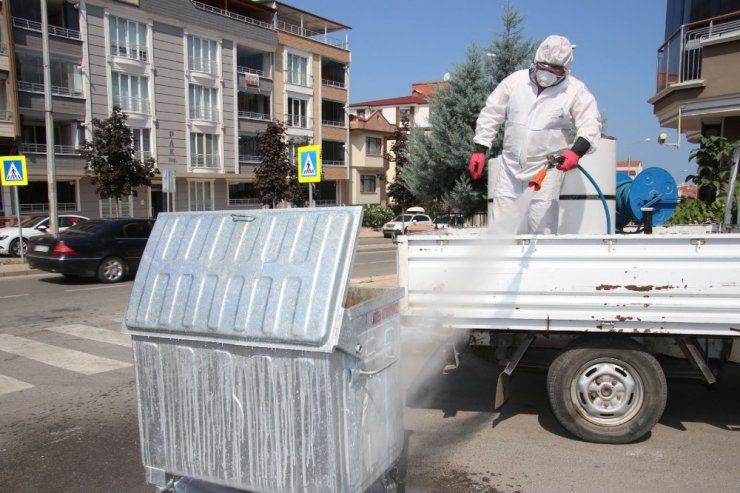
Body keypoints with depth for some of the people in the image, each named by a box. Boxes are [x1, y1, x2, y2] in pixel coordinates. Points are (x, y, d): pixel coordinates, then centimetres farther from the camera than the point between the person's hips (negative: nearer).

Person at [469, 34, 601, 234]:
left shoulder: (575, 91, -2)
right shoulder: (515, 80, 5)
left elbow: (591, 125, -7)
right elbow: (491, 114, 10)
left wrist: (576, 151, -27)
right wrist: (479, 149, 5)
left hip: (547, 167, -3)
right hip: (510, 165, 3)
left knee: (542, 226, -9)